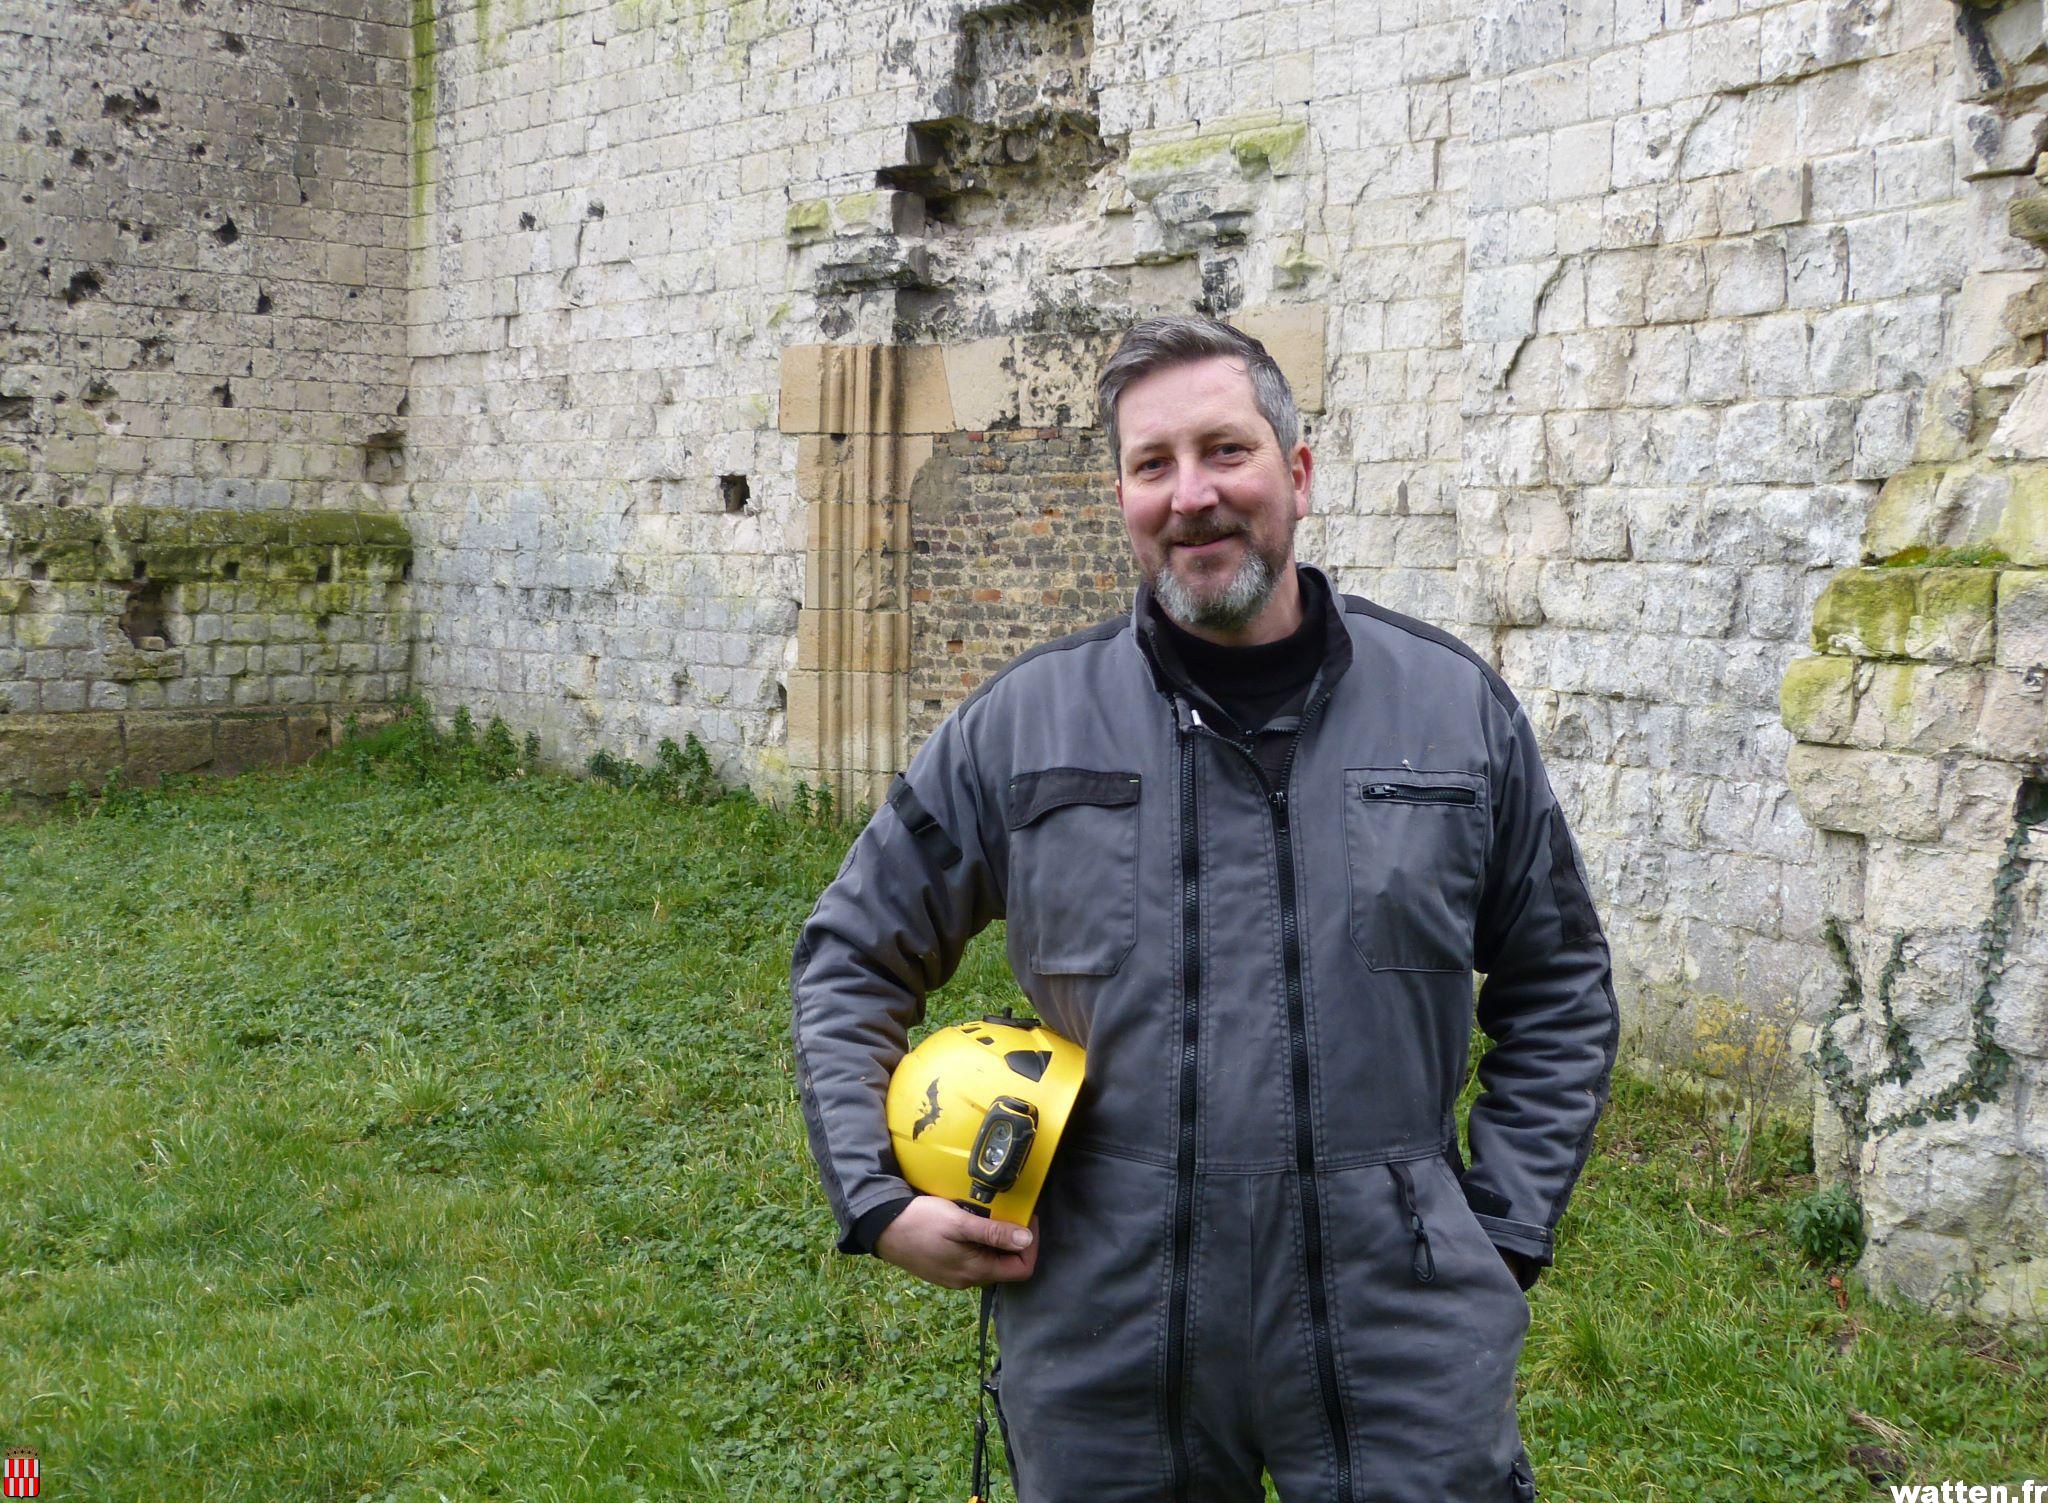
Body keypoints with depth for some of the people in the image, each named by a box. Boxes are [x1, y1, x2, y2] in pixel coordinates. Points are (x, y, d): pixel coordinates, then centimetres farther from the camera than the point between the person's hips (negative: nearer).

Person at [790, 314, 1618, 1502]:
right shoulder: (1023, 726, 0)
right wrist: (879, 1201, 1)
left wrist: (1504, 1232, 5)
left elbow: (1560, 991, 12)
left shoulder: (1457, 708, 3)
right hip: (1105, 1346, 1)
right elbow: (851, 960, 10)